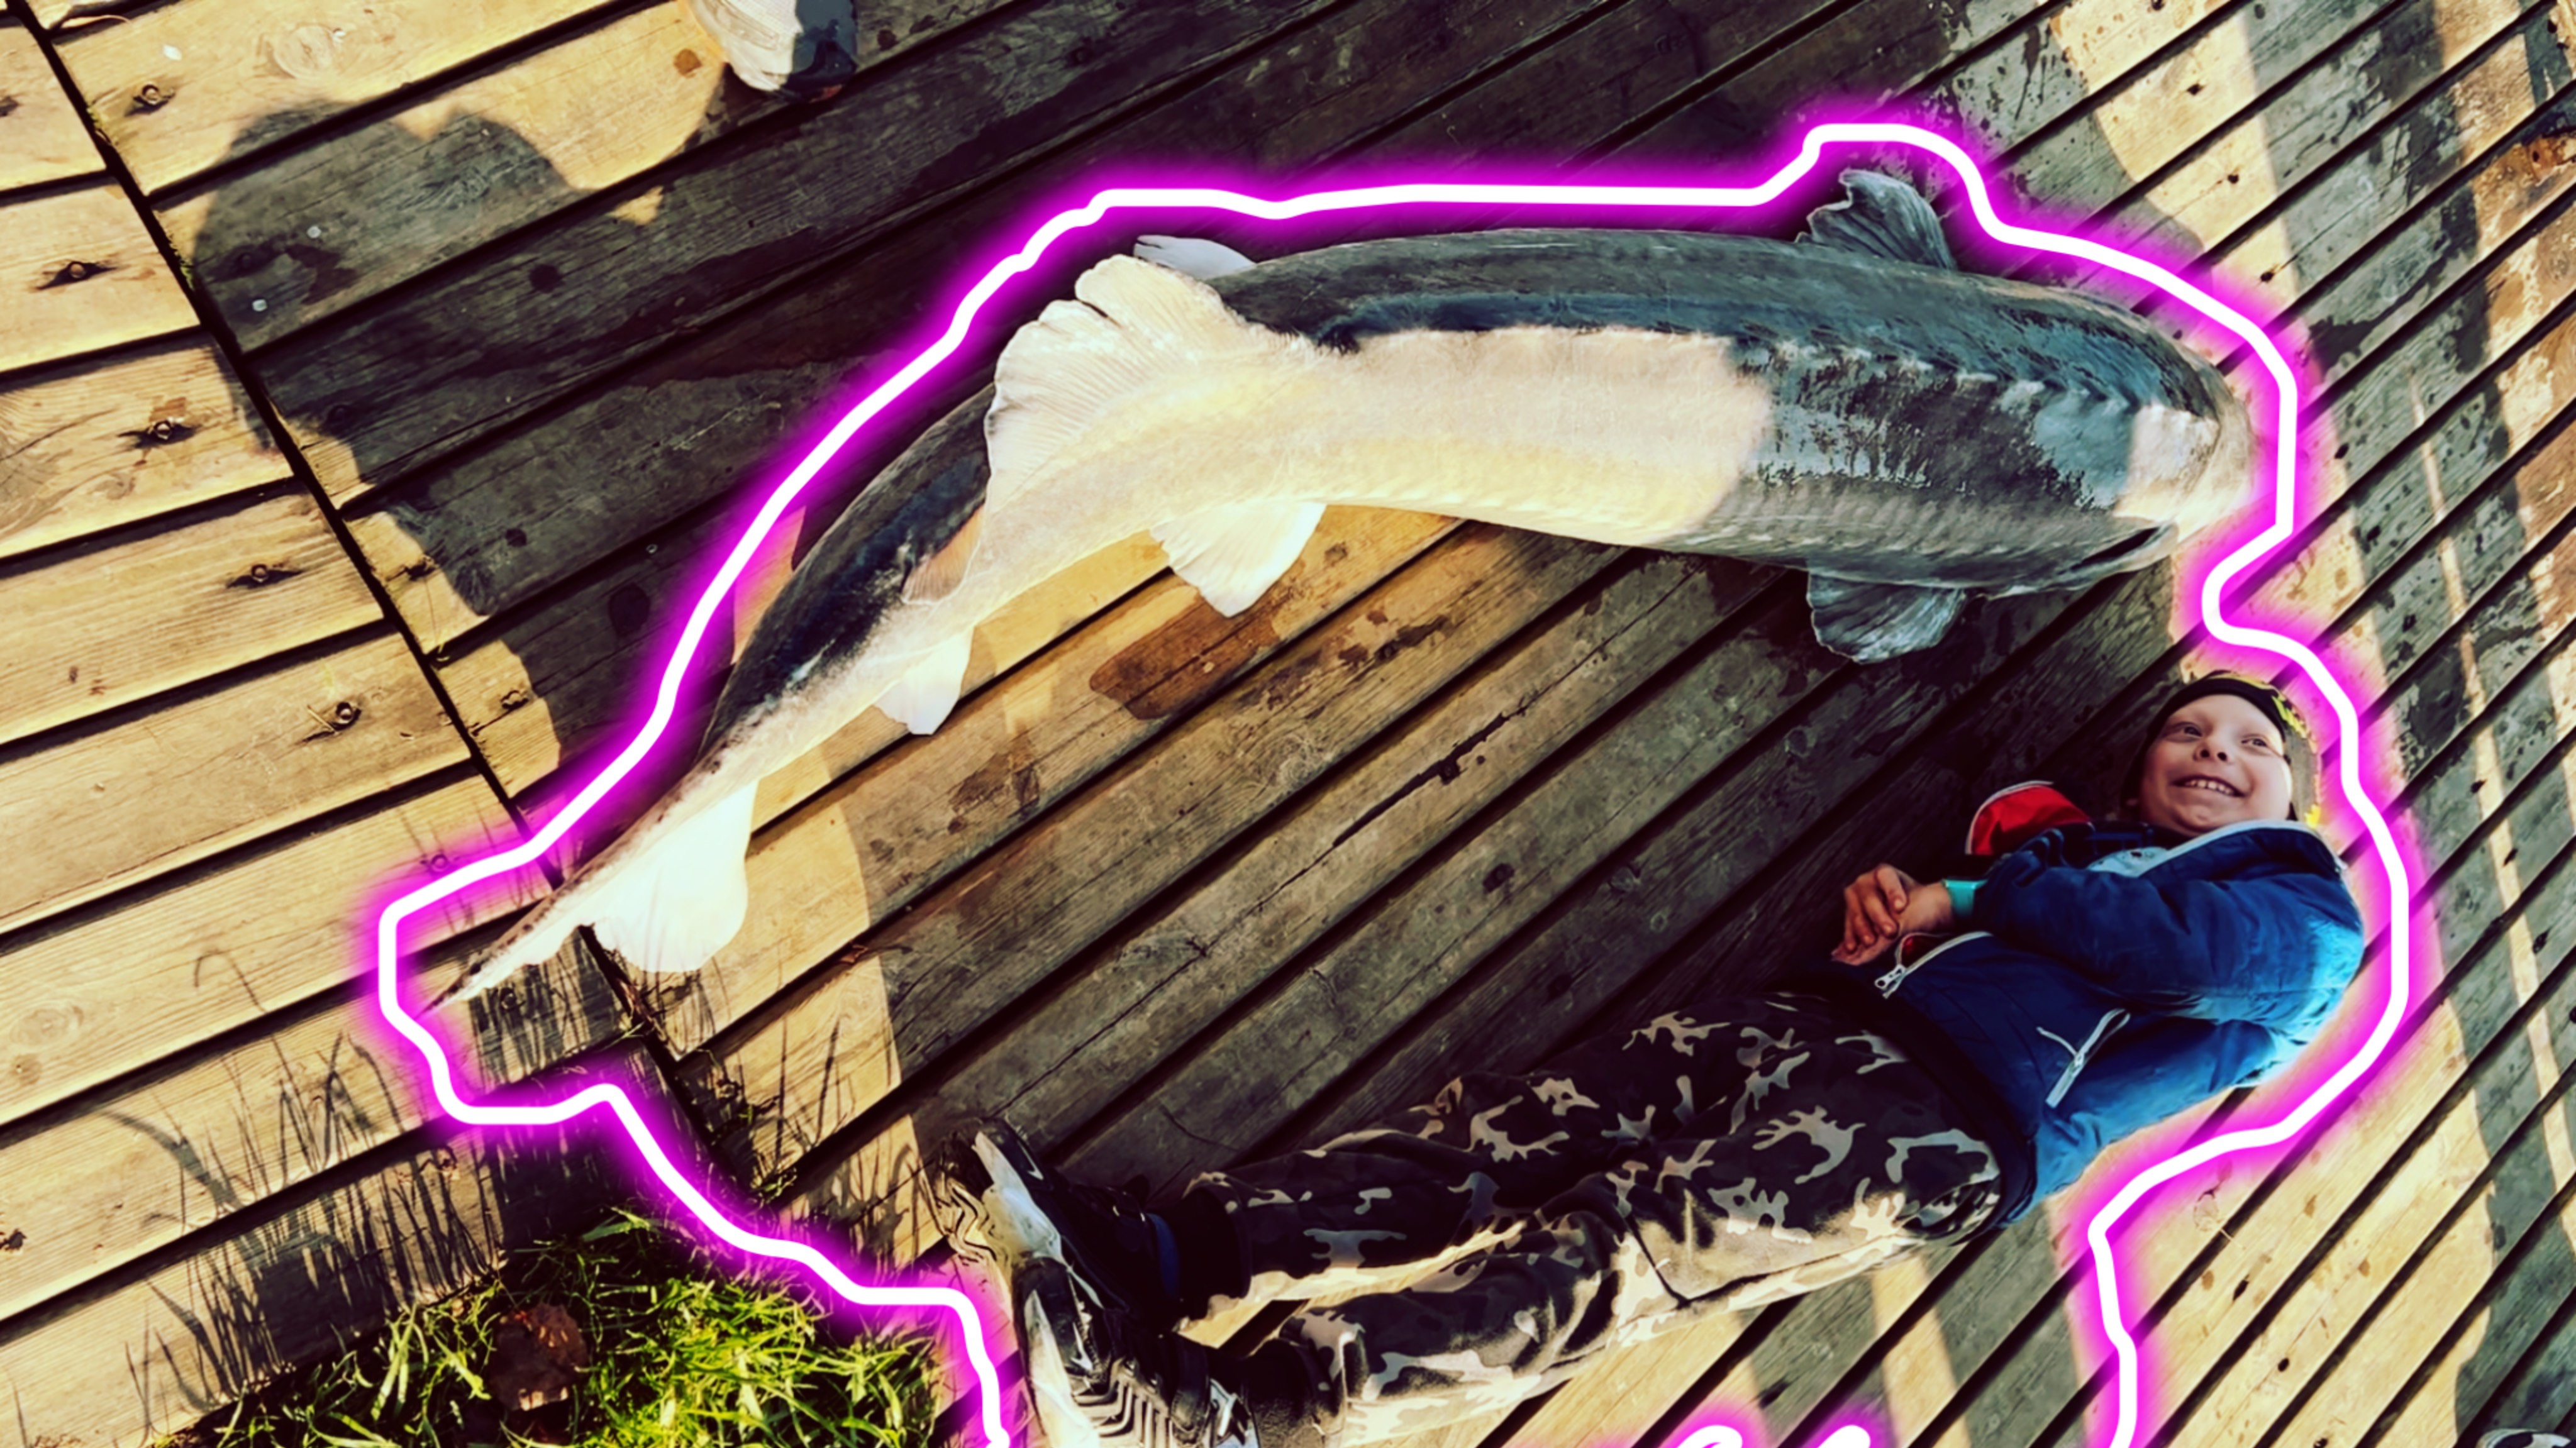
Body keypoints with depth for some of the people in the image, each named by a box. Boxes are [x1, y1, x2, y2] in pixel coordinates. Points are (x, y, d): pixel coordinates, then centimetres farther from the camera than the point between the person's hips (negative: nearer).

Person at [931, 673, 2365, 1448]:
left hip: (1942, 1129, -6)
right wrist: (1878, 914, 0)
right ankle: (1162, 1250, -25)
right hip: (1821, 1024, 6)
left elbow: (2182, 948, -7)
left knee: (1624, 1240, -26)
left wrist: (1973, 893, 2)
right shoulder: (2088, 851, 34)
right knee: (1513, 1133, -15)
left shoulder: (2301, 916, 18)